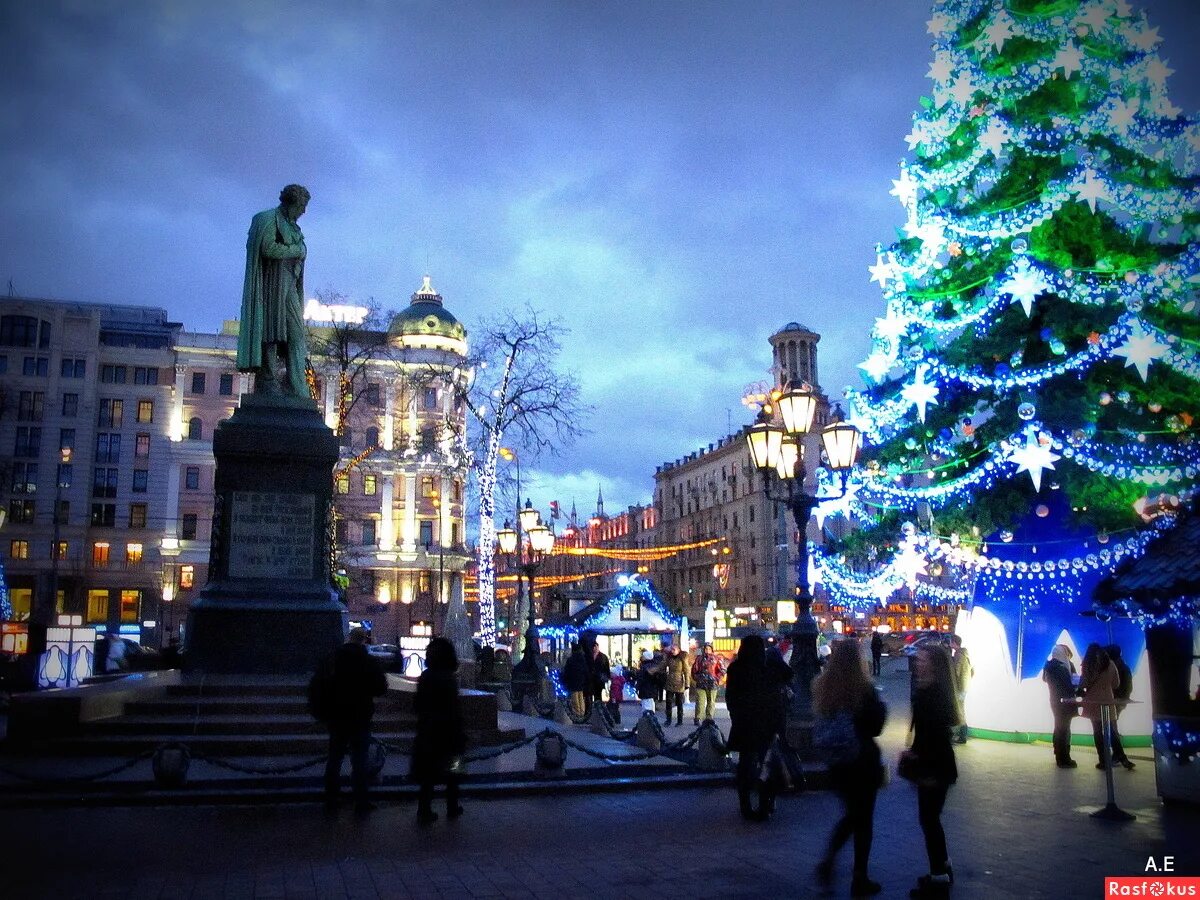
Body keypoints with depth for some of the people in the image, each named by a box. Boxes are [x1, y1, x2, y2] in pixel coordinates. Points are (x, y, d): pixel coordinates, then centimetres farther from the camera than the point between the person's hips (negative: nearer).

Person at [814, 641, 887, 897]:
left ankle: (827, 861, 6)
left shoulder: (822, 687, -4)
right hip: (863, 760, -4)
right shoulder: (864, 689, -18)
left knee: (850, 813, 21)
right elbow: (876, 725, -10)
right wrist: (880, 705, 6)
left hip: (836, 761, 4)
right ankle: (860, 880, 17)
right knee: (864, 818, 10)